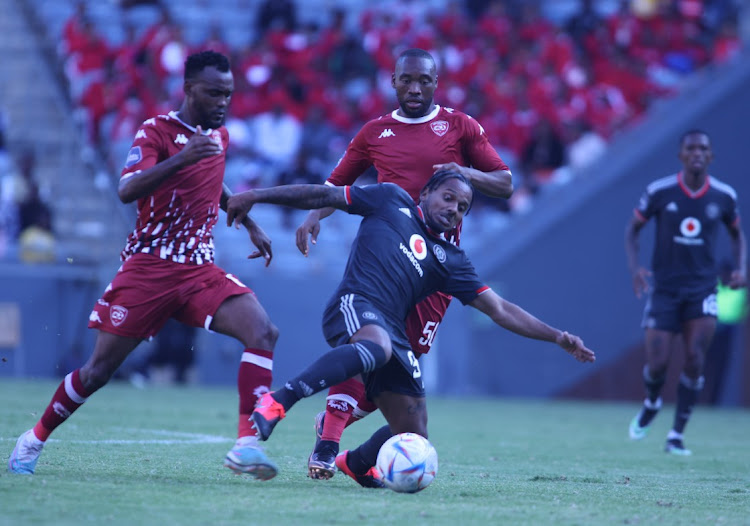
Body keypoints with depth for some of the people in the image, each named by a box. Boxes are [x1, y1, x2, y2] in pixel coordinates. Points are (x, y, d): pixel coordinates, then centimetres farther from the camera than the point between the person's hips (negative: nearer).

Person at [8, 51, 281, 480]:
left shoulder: (219, 136, 11)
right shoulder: (157, 131, -9)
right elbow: (127, 190, -27)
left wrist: (249, 223, 30)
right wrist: (179, 158, -40)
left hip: (200, 270, 5)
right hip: (149, 268, -5)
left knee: (264, 332, -20)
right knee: (99, 370, -1)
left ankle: (247, 444, -26)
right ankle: (35, 439, 22)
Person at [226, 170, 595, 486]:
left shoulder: (450, 260, 24)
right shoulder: (392, 201, 18)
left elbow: (501, 311, 22)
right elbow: (324, 195, 18)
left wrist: (558, 337, 15)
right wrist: (256, 197, 14)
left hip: (394, 334, 6)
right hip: (354, 306, -5)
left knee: (413, 438, -2)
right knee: (378, 345, -43)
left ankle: (356, 463, 31)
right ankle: (277, 402, -47)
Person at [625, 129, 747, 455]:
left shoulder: (724, 196, -2)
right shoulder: (660, 192, -7)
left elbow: (737, 233, 16)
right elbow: (633, 228, 5)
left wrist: (741, 268, -1)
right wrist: (634, 267, -11)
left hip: (702, 289, 1)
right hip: (665, 288, -1)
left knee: (695, 359, -14)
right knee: (657, 364, -5)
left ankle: (676, 436, -1)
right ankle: (651, 404, 32)